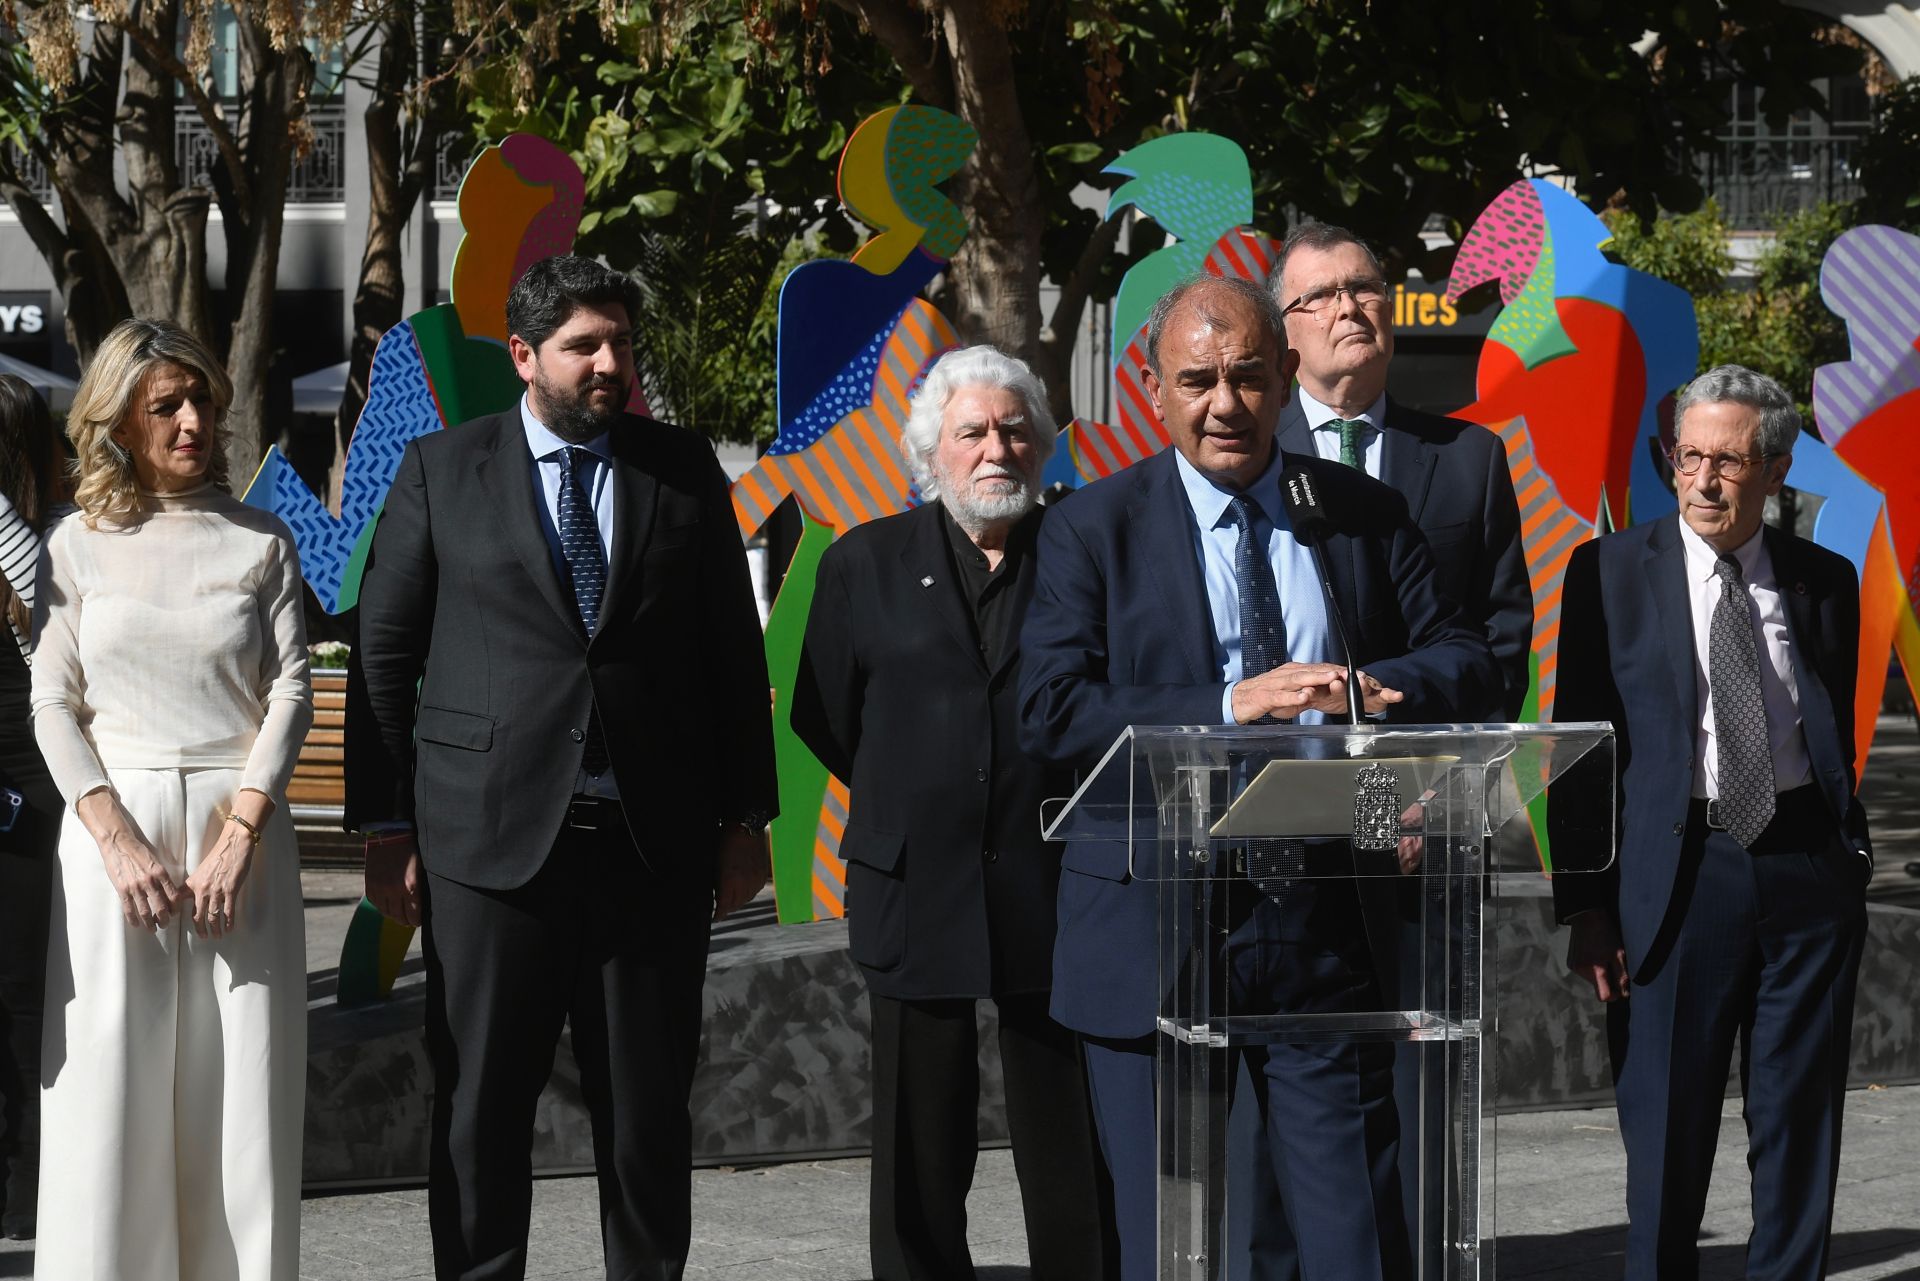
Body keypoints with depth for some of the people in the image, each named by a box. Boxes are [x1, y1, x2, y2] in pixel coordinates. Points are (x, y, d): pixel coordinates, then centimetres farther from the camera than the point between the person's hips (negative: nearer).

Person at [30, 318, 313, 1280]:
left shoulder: (260, 542, 8)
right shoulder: (78, 544, 7)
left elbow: (291, 691, 2)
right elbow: (53, 702, 3)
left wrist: (241, 832, -11)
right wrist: (117, 838, -10)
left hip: (241, 822, 0)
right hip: (114, 824, 0)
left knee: (242, 1083, -1)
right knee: (111, 1082, -2)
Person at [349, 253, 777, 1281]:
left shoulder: (684, 472, 8)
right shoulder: (442, 471, 4)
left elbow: (734, 654, 10)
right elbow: (384, 656, 4)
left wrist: (744, 818, 6)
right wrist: (386, 828, 0)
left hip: (654, 843, 1)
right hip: (492, 838, -1)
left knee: (649, 1109, 6)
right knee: (480, 1108, 3)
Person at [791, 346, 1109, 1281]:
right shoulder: (866, 563, 7)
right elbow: (823, 717, 10)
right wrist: (907, 800, 7)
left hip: (1051, 884, -1)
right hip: (917, 886, 1)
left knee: (1064, 1134, 3)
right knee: (921, 1141, 7)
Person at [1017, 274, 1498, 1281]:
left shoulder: (1366, 515, 9)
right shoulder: (1092, 528, 0)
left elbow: (1465, 659, 8)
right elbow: (1049, 713, -10)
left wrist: (1370, 689, -15)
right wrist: (1231, 706, -19)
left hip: (1328, 923, 2)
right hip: (1153, 926, -2)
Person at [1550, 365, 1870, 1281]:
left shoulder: (1824, 580, 8)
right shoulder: (1612, 572, 0)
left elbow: (1837, 733, 16)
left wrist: (1852, 853, 7)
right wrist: (1585, 904, -5)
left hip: (1806, 870, 2)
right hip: (1678, 869, -2)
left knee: (1801, 1126, 8)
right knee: (1667, 1129, 3)